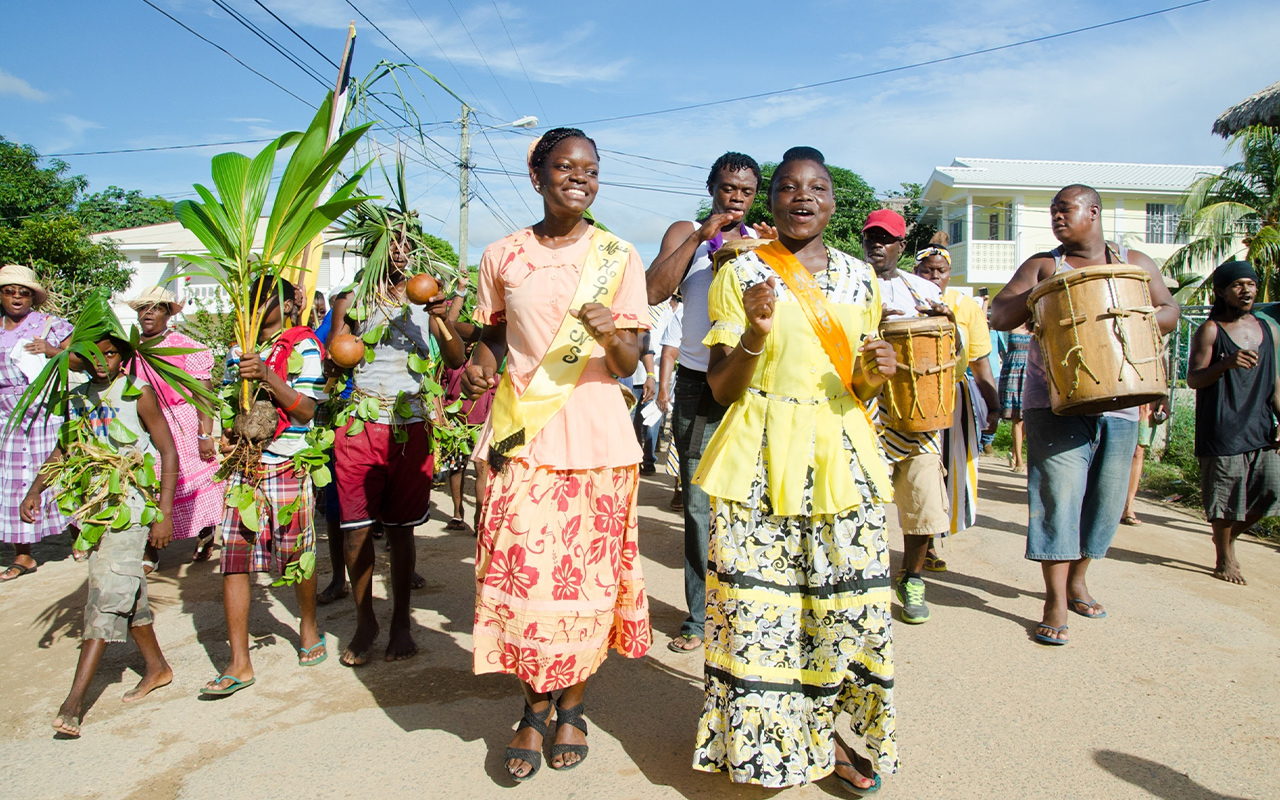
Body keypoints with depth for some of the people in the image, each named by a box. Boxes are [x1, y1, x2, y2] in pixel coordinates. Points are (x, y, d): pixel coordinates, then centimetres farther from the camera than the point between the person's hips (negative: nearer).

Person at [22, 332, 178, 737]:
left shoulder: (139, 394, -7)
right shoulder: (77, 398, 10)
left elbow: (168, 452, -7)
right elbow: (64, 449, 19)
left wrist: (164, 514, -12)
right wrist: (35, 490, 3)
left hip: (129, 506, -6)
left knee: (109, 594, -11)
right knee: (124, 591, 14)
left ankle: (75, 699, -11)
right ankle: (157, 667, 29)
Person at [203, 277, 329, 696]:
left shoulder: (303, 347, -3)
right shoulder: (239, 348, 14)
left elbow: (306, 410, -9)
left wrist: (266, 376, -19)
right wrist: (225, 435, 2)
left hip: (288, 466, -4)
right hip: (243, 465, 5)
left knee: (296, 553, 6)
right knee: (233, 556, -2)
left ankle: (308, 625, 33)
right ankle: (239, 663, 4)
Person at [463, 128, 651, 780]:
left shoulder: (618, 257, 2)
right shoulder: (502, 256, 5)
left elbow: (629, 364, 0)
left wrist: (610, 334, -21)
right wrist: (481, 363, -2)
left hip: (594, 435, 0)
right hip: (520, 432, 1)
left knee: (587, 573, 4)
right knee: (522, 573, 0)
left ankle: (571, 707, 26)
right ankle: (534, 709, 22)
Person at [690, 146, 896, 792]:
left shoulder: (859, 277, 12)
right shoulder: (742, 273, 1)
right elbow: (721, 387, -2)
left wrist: (875, 375, -5)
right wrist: (754, 332, -19)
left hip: (841, 456, 3)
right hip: (763, 455, -3)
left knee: (849, 603, 3)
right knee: (757, 605, -3)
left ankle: (830, 733, 24)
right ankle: (764, 742, 18)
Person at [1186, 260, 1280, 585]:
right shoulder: (1210, 331, -5)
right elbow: (1193, 379, -9)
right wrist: (1227, 363, -26)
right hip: (1222, 432, -5)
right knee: (1225, 500, 1)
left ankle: (1229, 536, 30)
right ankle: (1224, 560, 19)